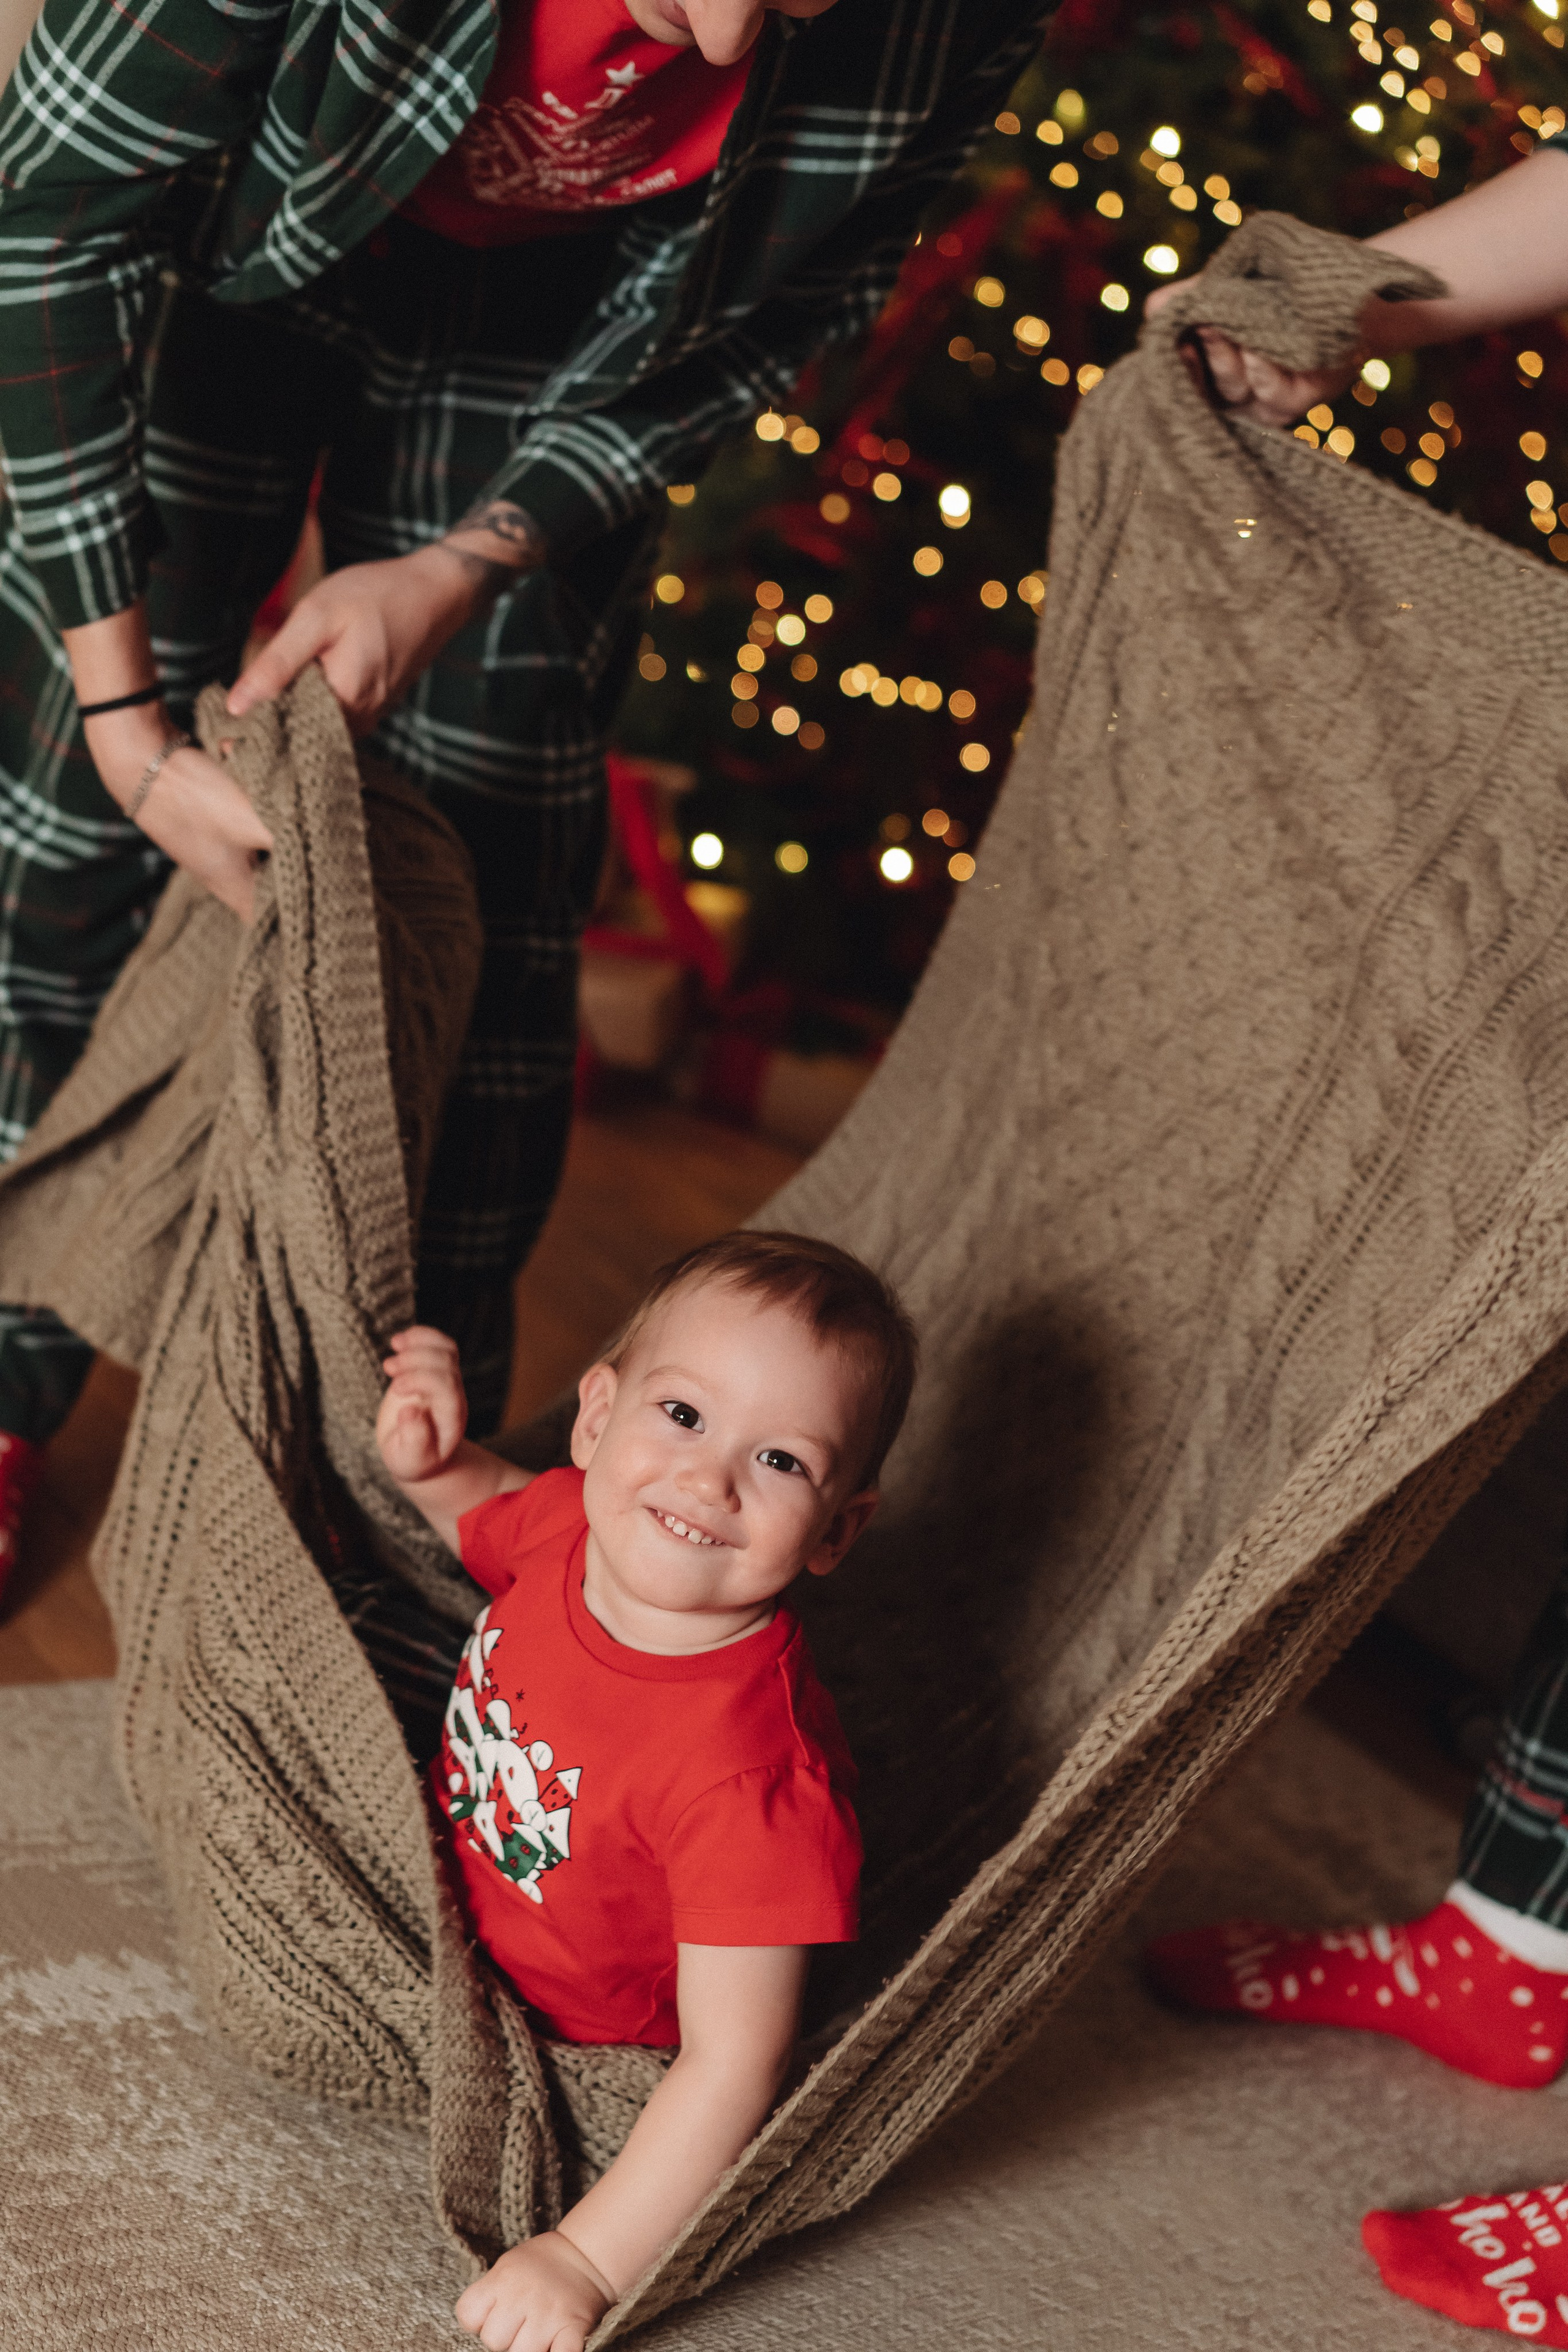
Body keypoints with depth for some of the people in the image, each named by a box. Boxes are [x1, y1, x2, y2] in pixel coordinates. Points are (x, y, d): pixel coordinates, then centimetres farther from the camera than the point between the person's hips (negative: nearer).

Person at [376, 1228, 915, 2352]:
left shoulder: (752, 1782, -43)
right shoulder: (570, 1521, -24)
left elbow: (734, 2067, -37)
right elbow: (490, 1513, 4)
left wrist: (585, 2261, -36)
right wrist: (433, 1460, -17)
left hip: (585, 2047, -6)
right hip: (450, 1867, 6)